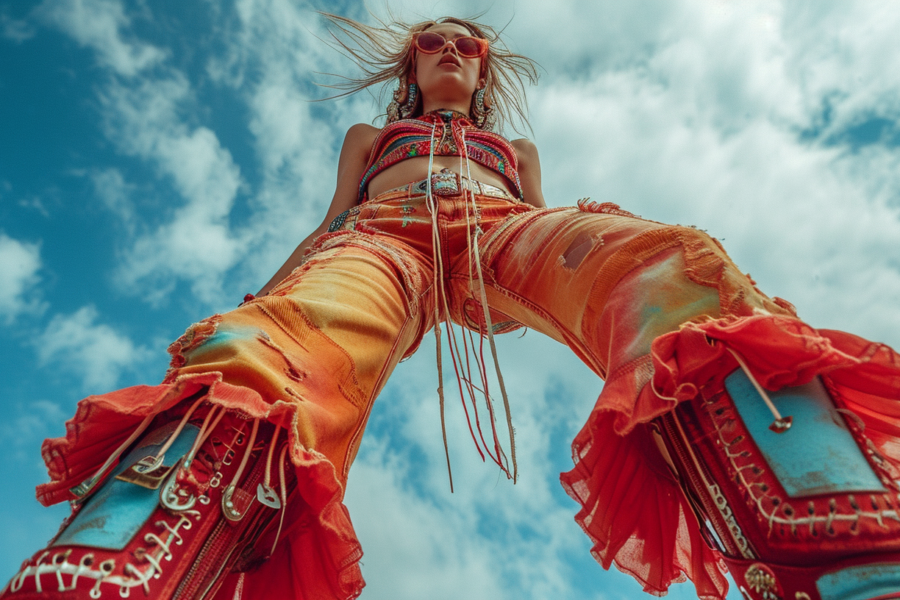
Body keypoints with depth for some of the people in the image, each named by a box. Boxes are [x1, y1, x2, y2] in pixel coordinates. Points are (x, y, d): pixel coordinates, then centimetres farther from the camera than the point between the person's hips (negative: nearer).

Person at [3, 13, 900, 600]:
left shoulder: (515, 151, 41)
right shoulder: (371, 135, 40)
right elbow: (335, 224, 25)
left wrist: (599, 232, 0)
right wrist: (253, 304, 6)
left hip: (504, 231, 1)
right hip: (385, 234, 0)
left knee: (683, 271, -33)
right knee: (266, 366, -36)